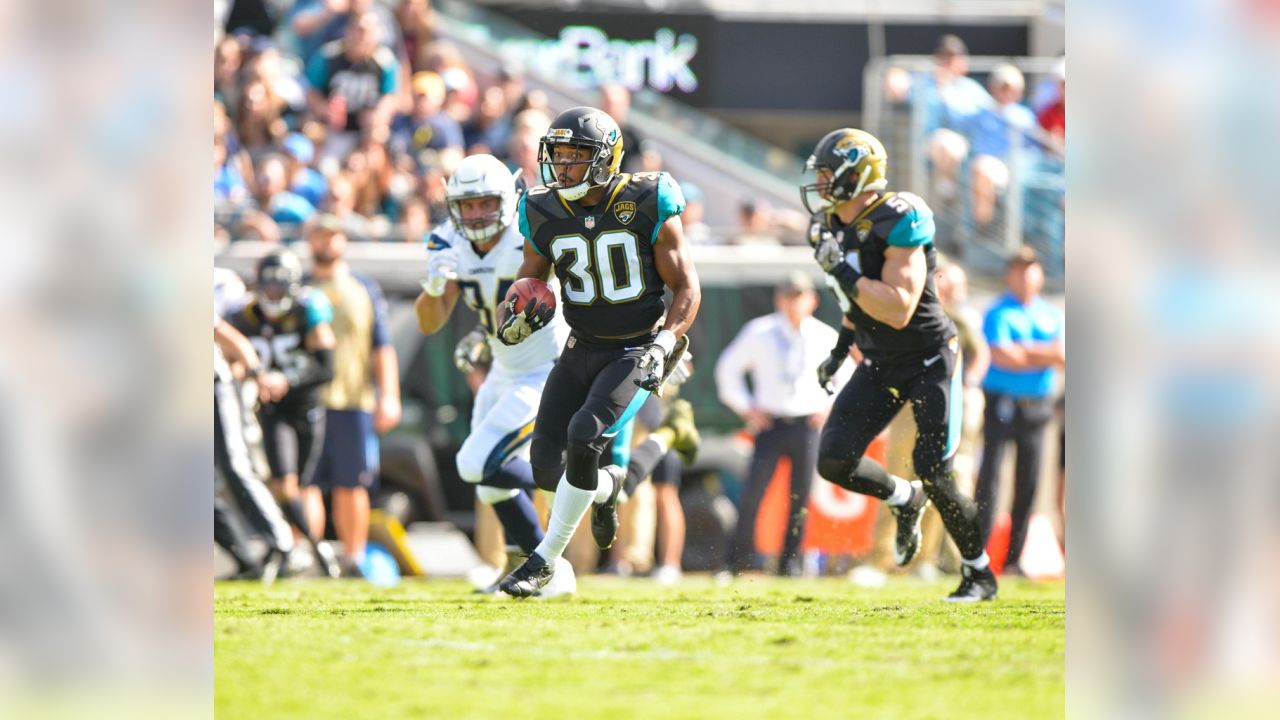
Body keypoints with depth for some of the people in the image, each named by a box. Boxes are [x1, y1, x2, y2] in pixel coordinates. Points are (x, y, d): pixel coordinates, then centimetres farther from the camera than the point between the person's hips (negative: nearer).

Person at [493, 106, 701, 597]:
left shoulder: (647, 206, -13)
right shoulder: (544, 214, -2)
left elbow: (686, 289, -7)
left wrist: (662, 346, -21)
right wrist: (517, 320, -13)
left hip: (638, 350, -5)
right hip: (583, 350, 5)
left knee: (584, 438, -24)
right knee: (548, 468, -3)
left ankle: (545, 560, -10)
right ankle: (607, 487, 34)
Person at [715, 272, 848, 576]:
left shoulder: (825, 337, 5)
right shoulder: (759, 333, 3)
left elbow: (844, 374, 21)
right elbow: (728, 368, 13)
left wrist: (829, 405, 7)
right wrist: (746, 407, 4)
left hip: (807, 424, 1)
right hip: (770, 423, -1)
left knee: (800, 496, 0)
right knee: (753, 490, -11)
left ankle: (791, 560, 9)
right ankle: (739, 556, -2)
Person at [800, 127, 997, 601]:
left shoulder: (897, 224, -24)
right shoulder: (834, 228, 2)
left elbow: (898, 309, -31)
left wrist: (842, 271, -32)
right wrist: (841, 350, 17)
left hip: (929, 361, -7)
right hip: (880, 365, 7)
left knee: (934, 476, -9)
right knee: (835, 462, -6)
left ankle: (980, 574, 11)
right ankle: (904, 500, 24)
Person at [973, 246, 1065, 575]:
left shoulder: (1052, 314, 14)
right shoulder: (999, 313, -1)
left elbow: (1063, 356, 1)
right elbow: (1001, 357, -14)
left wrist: (1023, 350, -10)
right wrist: (1044, 355, -5)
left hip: (1037, 407, 5)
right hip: (1002, 402, -5)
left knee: (1028, 484, 5)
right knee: (990, 476, -11)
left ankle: (1014, 559, 10)